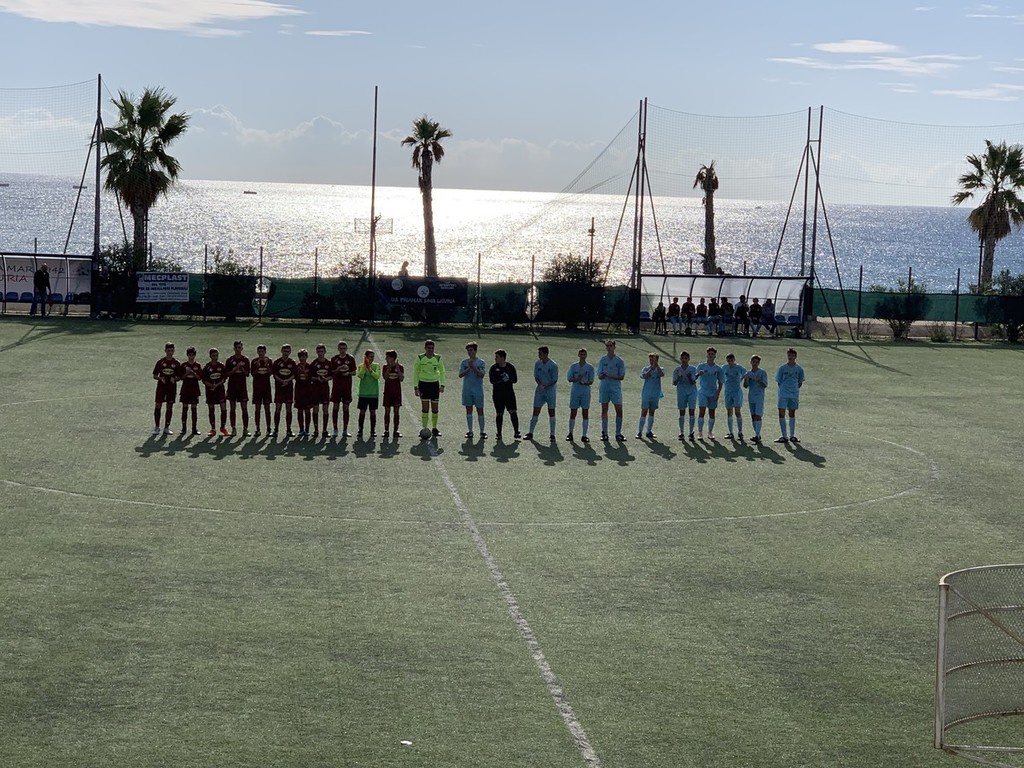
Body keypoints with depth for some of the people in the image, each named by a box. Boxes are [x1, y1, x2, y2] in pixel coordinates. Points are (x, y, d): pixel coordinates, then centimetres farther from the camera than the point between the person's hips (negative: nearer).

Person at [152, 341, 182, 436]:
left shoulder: (176, 363, 4)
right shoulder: (160, 362, 1)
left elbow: (180, 376, 9)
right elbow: (154, 375, 4)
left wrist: (175, 379, -12)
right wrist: (160, 378, -15)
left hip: (172, 387, 1)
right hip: (161, 386, -1)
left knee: (169, 407, 4)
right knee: (158, 406, -7)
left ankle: (166, 428, 12)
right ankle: (156, 427, 0)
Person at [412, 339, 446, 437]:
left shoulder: (437, 358, 2)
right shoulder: (420, 358, -2)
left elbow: (442, 371, 12)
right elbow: (415, 372, 3)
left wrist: (442, 385, 1)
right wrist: (415, 387, -2)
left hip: (434, 384, 2)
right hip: (423, 384, -2)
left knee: (435, 409, 3)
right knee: (425, 408, -6)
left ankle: (434, 428, 13)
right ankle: (424, 428, -1)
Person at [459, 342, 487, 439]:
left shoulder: (481, 362, 0)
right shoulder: (464, 362, 6)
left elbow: (482, 375, -10)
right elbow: (460, 375, -4)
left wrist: (474, 367, -20)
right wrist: (469, 368, -17)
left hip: (478, 390, -2)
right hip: (467, 390, 2)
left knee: (480, 410, -1)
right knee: (469, 410, 5)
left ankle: (482, 431, 6)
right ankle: (470, 431, 11)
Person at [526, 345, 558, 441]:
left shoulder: (553, 365, -10)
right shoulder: (537, 363, 4)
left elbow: (555, 380, -9)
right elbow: (536, 376, 6)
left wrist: (545, 386, -21)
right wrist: (540, 385, -13)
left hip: (550, 390, -4)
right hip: (540, 390, 4)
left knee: (551, 412, -1)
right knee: (536, 411, 2)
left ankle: (552, 434, 5)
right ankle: (530, 433, 7)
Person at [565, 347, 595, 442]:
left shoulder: (590, 367, 3)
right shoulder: (573, 366, 5)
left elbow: (591, 381, 0)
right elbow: (569, 378, 2)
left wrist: (584, 382, -20)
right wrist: (576, 379, -17)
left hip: (586, 391, -1)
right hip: (575, 391, 1)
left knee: (585, 413, -2)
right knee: (573, 413, 3)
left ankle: (584, 435, 2)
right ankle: (570, 433, 14)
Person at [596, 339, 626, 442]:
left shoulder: (620, 361, 1)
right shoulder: (602, 360, 5)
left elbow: (622, 376, -3)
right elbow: (599, 376, 3)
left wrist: (611, 376, -17)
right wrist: (603, 375, -20)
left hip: (616, 388, -1)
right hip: (604, 388, 1)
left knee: (619, 410, -4)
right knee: (604, 410, 4)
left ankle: (618, 433, 4)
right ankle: (604, 433, 10)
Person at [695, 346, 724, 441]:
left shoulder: (718, 368, 4)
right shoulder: (701, 366, 1)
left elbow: (720, 382, 8)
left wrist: (717, 393, -3)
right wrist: (698, 374, -26)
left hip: (713, 393, 2)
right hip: (703, 392, -2)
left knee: (711, 413, 7)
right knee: (702, 412, -10)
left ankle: (710, 433, 17)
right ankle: (700, 433, -7)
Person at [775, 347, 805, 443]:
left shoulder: (799, 369, 2)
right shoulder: (782, 368, -2)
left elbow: (800, 383, 10)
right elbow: (778, 381, 4)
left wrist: (795, 388, 0)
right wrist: (783, 389, -2)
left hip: (794, 395, 2)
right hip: (783, 395, -2)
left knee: (792, 414, 10)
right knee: (781, 414, -8)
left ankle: (792, 436, 18)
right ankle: (784, 436, -4)